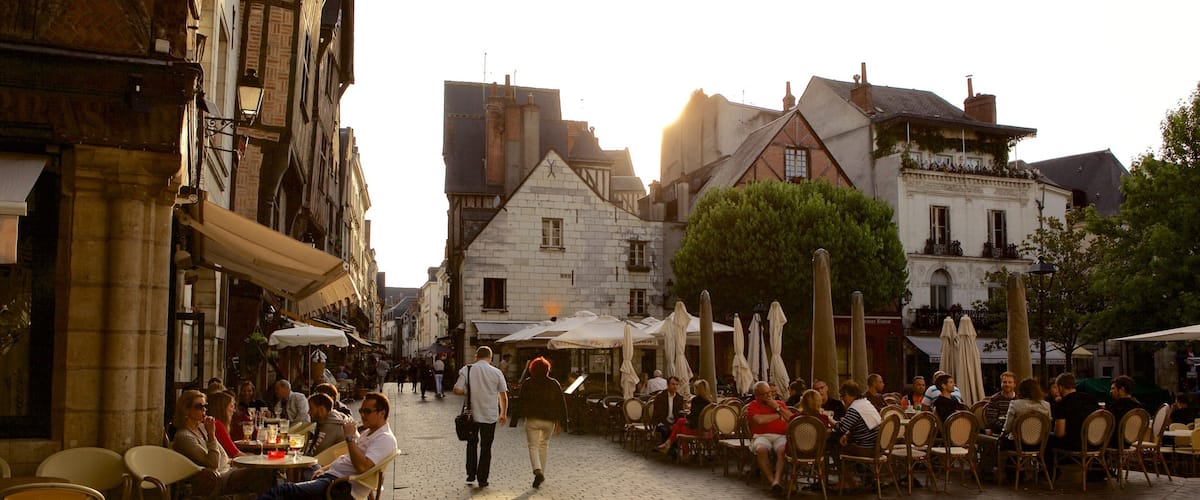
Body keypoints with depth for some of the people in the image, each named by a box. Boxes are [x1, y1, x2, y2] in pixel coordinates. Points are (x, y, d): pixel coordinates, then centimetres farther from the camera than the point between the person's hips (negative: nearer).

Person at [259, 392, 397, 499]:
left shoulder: (385, 439, -11)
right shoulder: (367, 432, 24)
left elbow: (362, 466, -26)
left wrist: (350, 437, -19)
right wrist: (325, 468, 15)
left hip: (344, 488, -10)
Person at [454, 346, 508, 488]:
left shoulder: (466, 370, -5)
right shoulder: (496, 372, -4)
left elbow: (457, 390, -11)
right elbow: (503, 396, 0)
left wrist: (468, 390, 10)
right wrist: (504, 413, 13)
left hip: (472, 414, 0)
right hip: (490, 415, 0)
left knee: (472, 443, 21)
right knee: (486, 447, 9)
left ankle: (471, 473, 20)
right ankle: (482, 479, 11)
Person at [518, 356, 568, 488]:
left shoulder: (527, 383, -3)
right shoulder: (554, 384, 1)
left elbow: (522, 402, 7)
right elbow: (561, 404, 1)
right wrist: (561, 423, 5)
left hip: (532, 419, -2)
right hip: (549, 420, 2)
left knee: (533, 446, 2)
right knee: (544, 445, 18)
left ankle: (537, 470, -21)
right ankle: (542, 473, 20)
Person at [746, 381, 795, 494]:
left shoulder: (780, 404, 22)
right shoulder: (752, 406, 11)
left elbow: (792, 419, 10)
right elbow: (759, 420, -10)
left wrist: (777, 408, 2)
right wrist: (778, 415, 3)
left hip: (781, 436, 2)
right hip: (762, 436, -2)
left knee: (783, 450, -33)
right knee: (761, 449, -36)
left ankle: (777, 480, -44)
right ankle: (772, 480, -35)